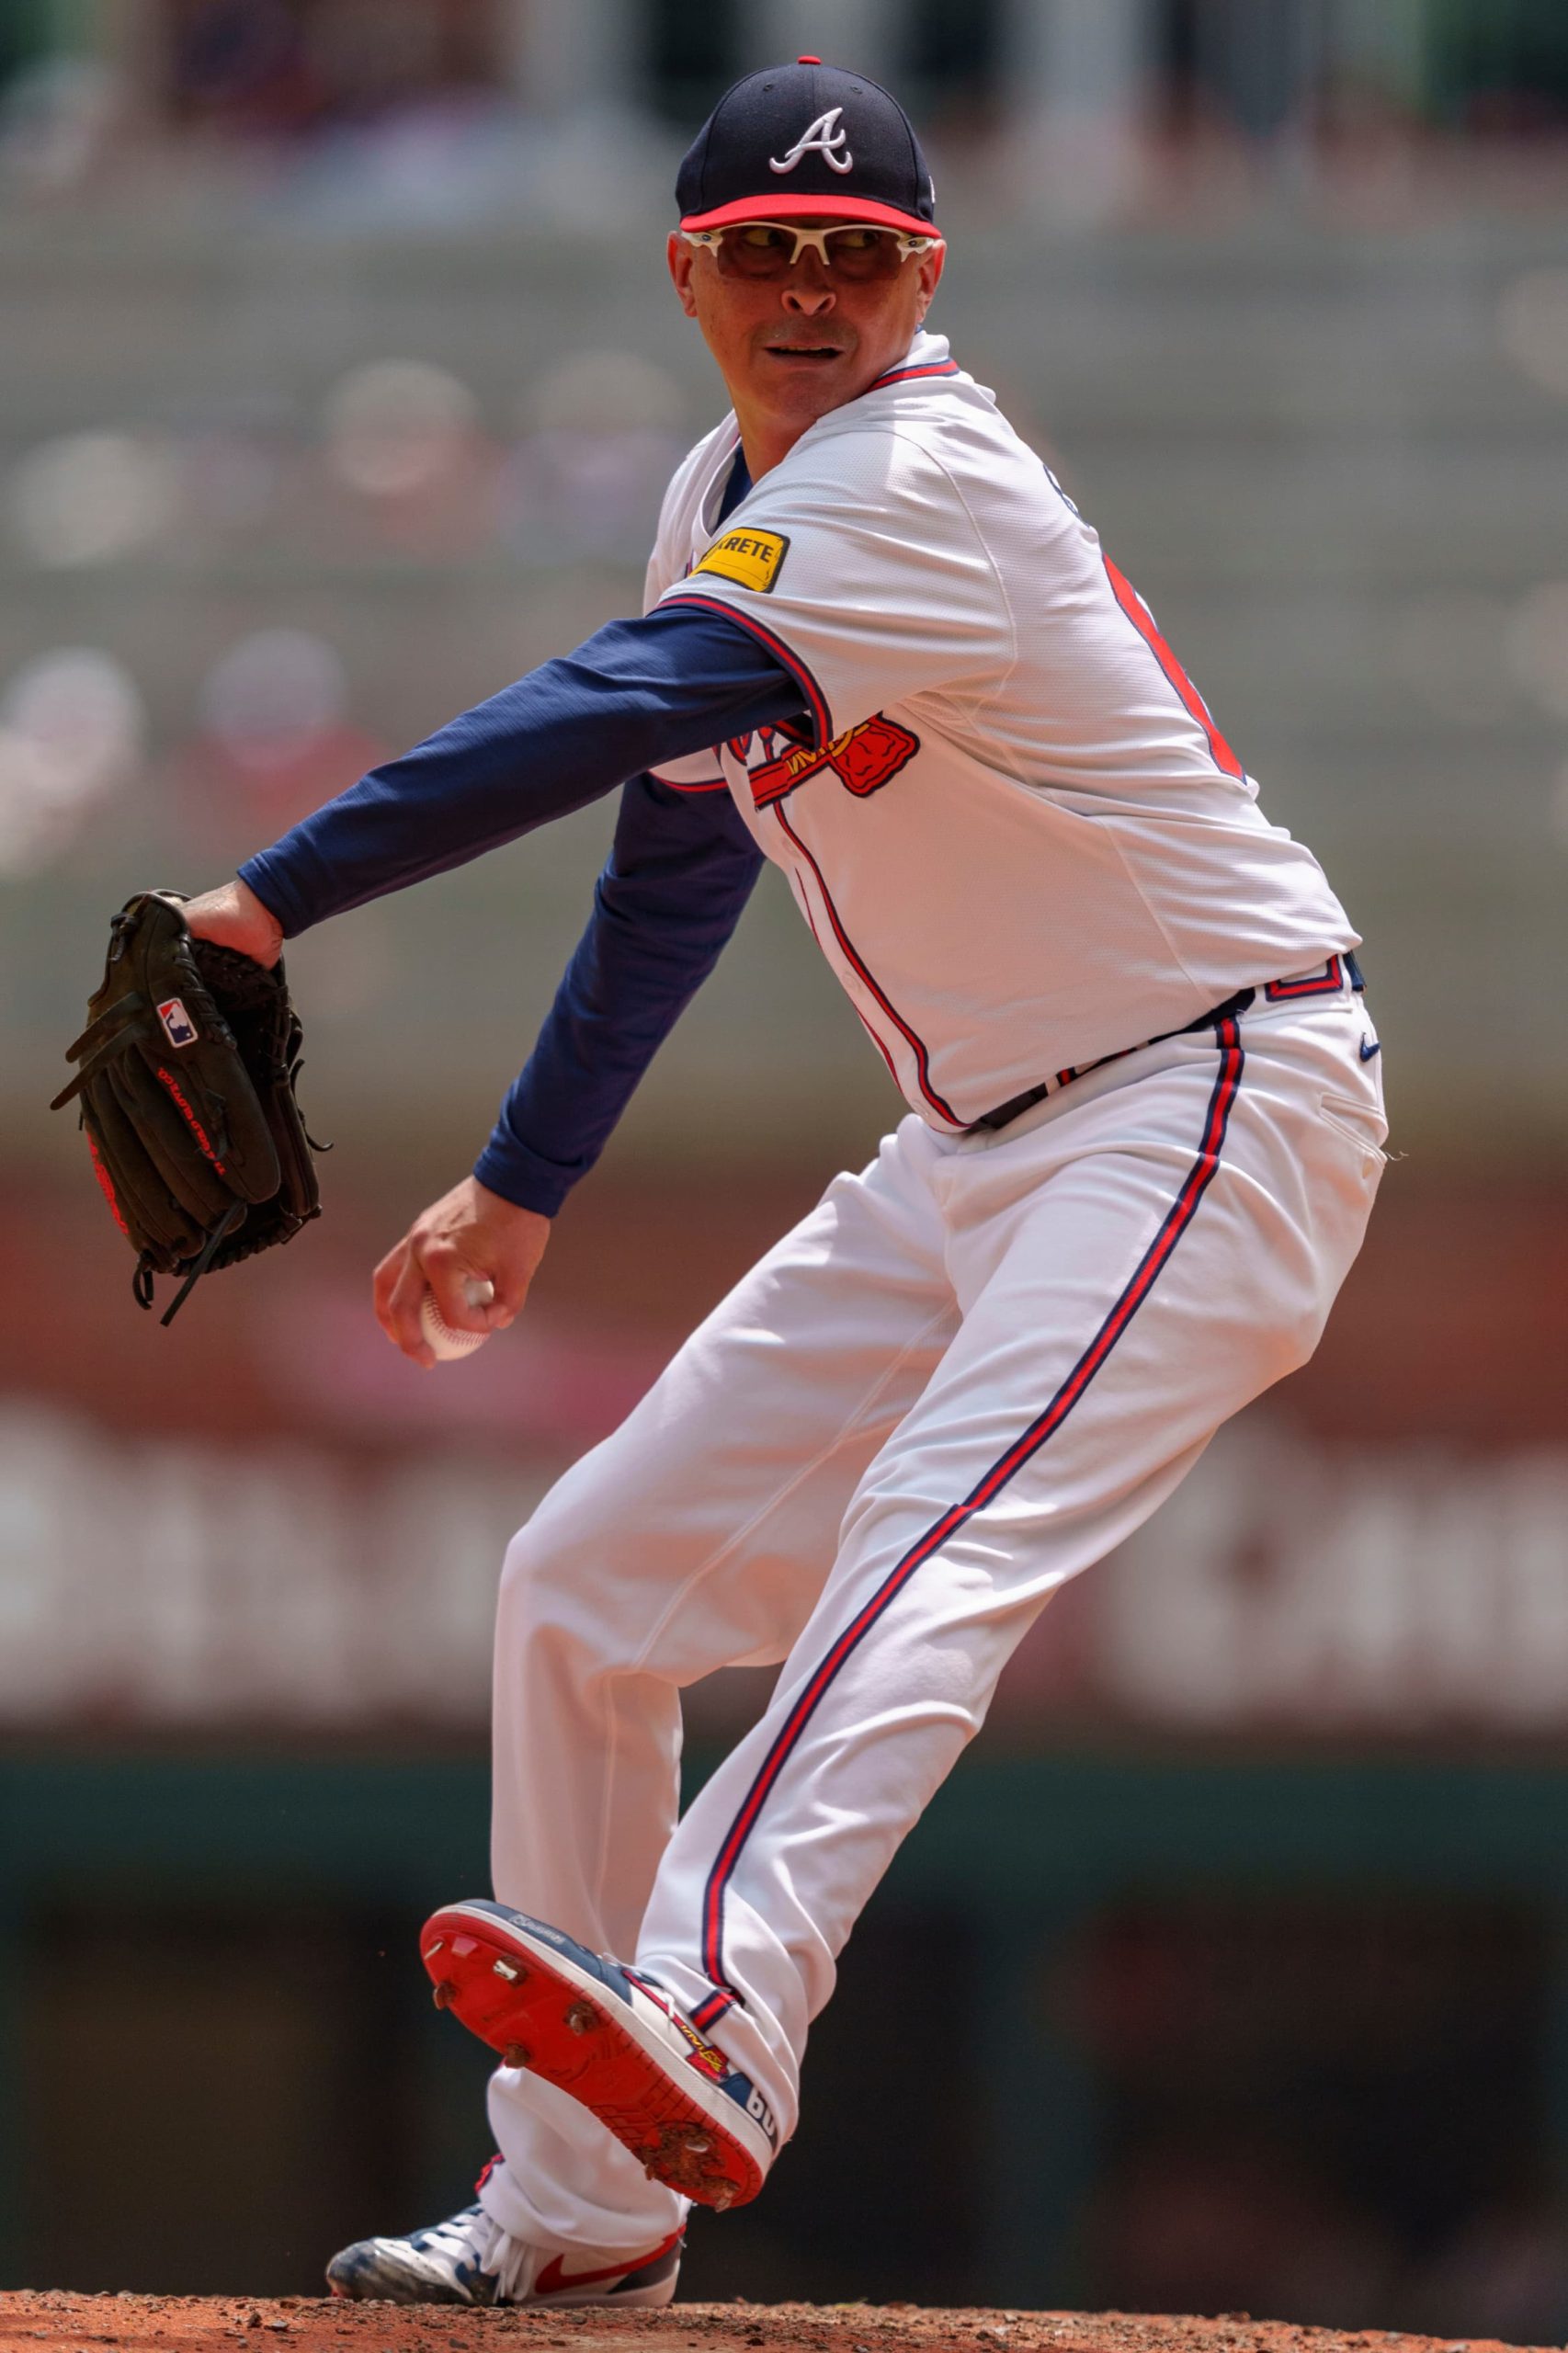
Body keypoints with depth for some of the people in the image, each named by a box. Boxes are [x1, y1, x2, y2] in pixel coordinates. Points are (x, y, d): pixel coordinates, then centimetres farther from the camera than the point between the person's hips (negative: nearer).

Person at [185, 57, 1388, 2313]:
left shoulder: (920, 480, -20)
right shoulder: (727, 500, 10)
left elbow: (619, 710, -33)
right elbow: (681, 844, 23)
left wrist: (281, 896, -38)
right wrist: (524, 1180, 21)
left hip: (1217, 1100, -10)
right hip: (981, 1149, 10)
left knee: (932, 1542, -33)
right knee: (585, 1583, 7)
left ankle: (706, 2034, -55)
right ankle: (580, 2211, 13)